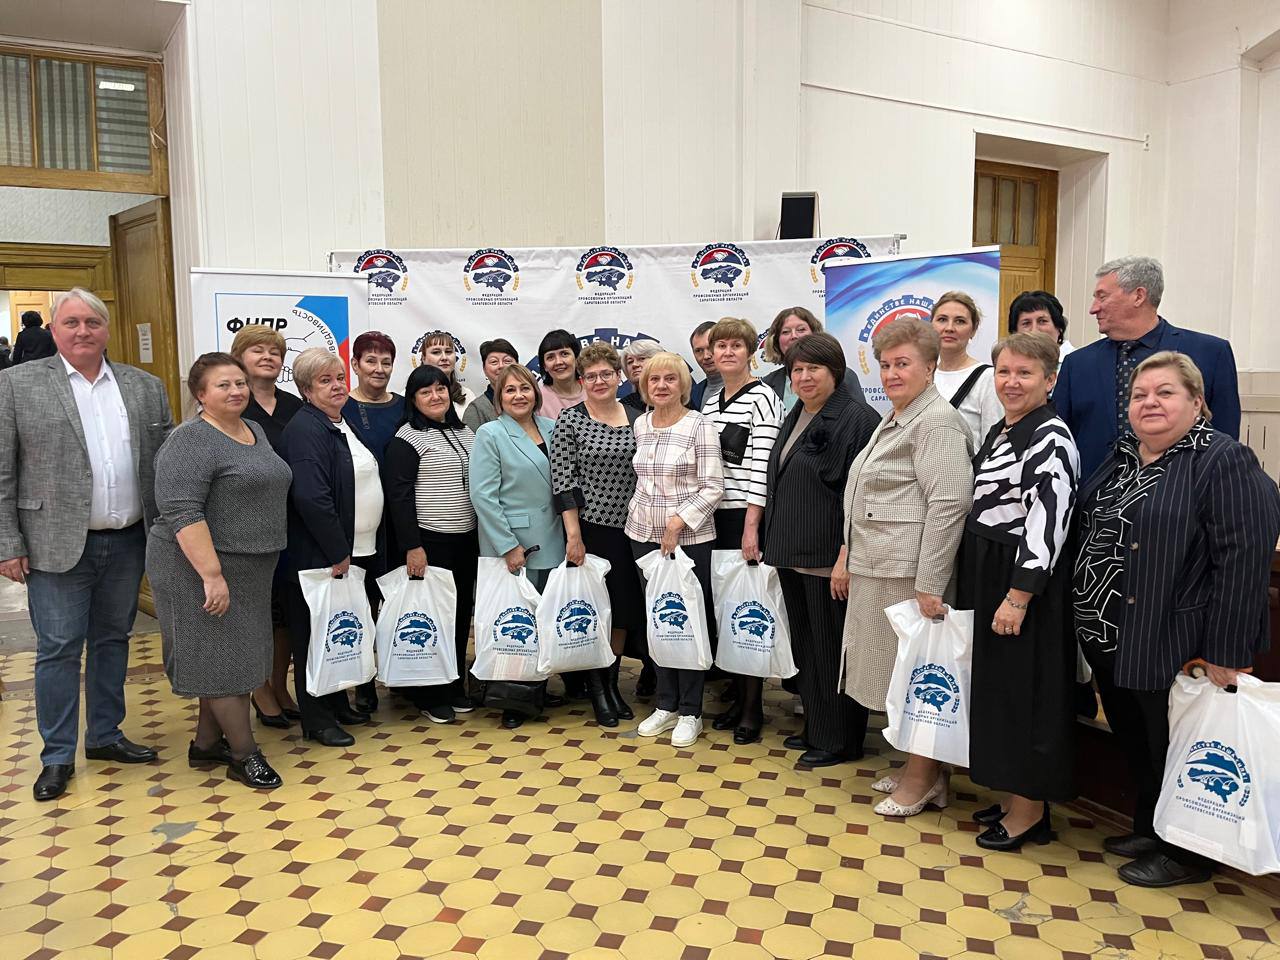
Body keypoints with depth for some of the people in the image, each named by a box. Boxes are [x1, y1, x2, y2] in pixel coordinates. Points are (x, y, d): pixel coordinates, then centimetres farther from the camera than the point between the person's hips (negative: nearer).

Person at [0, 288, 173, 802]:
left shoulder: (145, 387, 6)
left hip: (127, 543, 3)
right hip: (58, 545, -3)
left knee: (112, 641, 14)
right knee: (58, 649, 4)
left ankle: (105, 735, 29)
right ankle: (57, 756, 18)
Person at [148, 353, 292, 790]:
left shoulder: (254, 431, 11)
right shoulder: (191, 441, -15)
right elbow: (182, 513, -22)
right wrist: (212, 575, -26)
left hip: (249, 568, 8)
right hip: (202, 568, -8)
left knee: (231, 656, 14)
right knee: (225, 656, -1)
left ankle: (206, 744, 27)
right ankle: (244, 753, 8)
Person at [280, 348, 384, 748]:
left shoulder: (344, 424, 14)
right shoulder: (305, 429, -15)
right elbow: (311, 497, -24)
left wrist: (351, 550, 16)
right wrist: (338, 553, -19)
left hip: (354, 550, 9)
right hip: (319, 556, -9)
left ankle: (338, 703, 30)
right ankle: (316, 719, 12)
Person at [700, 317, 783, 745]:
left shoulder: (762, 398, -8)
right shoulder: (710, 400, 15)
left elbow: (761, 465, -14)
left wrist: (751, 526, -19)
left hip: (746, 516, -7)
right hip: (713, 516, 7)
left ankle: (753, 706, 11)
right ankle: (737, 696, 24)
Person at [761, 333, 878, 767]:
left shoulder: (856, 418, -14)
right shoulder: (795, 418, 13)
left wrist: (846, 558, -22)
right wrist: (777, 547, 19)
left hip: (828, 559, -9)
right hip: (793, 554, 9)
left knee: (831, 649, 2)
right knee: (805, 646, 17)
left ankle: (839, 740, 18)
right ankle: (815, 729, 32)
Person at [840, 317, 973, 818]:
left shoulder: (937, 423, -14)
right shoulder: (895, 419, 18)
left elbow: (949, 504, -21)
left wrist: (929, 585, -23)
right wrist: (852, 552, 22)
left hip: (910, 572, -10)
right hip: (878, 569, 10)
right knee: (899, 672, 16)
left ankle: (925, 778, 16)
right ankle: (916, 767, 30)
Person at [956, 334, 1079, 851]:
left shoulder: (1051, 439, -15)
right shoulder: (1000, 432, 13)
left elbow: (1047, 523, -21)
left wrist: (1018, 597, -23)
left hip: (1026, 583, -9)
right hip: (989, 579, 9)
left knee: (1025, 689, 1)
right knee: (997, 686, 15)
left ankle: (1031, 811, 15)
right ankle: (1016, 796, 29)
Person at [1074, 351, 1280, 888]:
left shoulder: (1224, 462, -14)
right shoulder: (1122, 458, 10)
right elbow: (1092, 535, 19)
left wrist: (1225, 654, -21)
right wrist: (1089, 620, 15)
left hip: (1172, 644, -7)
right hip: (1109, 639, 7)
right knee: (1134, 743, 19)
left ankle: (1184, 853, 26)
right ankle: (1148, 829, 37)